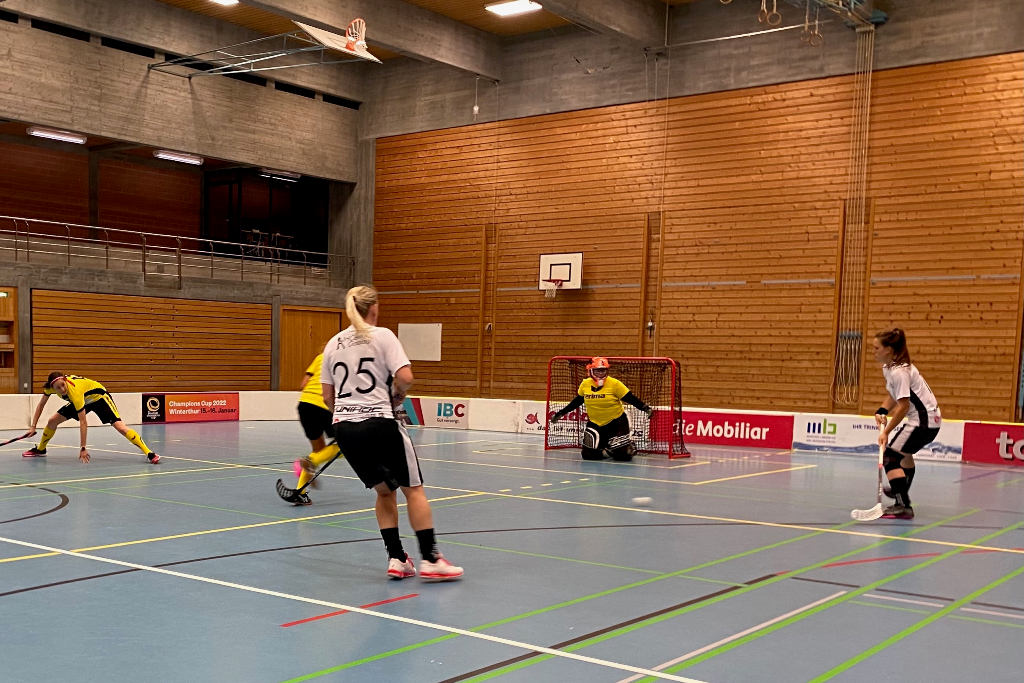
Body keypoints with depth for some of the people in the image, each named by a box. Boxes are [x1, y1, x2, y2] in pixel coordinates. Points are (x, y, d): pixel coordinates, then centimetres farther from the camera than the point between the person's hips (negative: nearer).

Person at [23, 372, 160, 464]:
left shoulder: (74, 390, -40)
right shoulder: (51, 386, -23)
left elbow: (83, 422, -37)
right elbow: (41, 405, -2)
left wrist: (83, 448, -36)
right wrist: (33, 427, -6)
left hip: (99, 397, -7)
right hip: (83, 400, 7)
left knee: (119, 426, -25)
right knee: (52, 421, 2)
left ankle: (149, 453, -30)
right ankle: (40, 449, 28)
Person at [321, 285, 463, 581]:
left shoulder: (333, 343, 12)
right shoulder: (382, 335, -3)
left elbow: (328, 397, 12)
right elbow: (405, 377, -13)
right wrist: (395, 400, 5)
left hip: (344, 428, 6)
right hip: (378, 424, -6)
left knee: (385, 490, 19)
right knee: (413, 489, 6)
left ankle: (396, 558, 15)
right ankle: (430, 559, 3)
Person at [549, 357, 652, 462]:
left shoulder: (614, 384, -15)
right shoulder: (585, 384, -3)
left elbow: (630, 398, -12)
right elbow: (577, 401, 12)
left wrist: (645, 408, -27)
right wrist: (561, 413, 15)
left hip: (616, 422, -3)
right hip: (594, 423, 4)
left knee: (622, 455, -11)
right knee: (588, 454, -4)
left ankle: (629, 447, 27)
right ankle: (601, 446, 31)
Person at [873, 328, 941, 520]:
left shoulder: (899, 372, -23)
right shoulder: (888, 368, 7)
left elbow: (903, 405, -26)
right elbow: (894, 396, 13)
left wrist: (886, 432, -26)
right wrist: (882, 412, -5)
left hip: (923, 421, -11)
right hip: (929, 419, 11)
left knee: (890, 457, -15)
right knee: (905, 452, 33)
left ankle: (903, 506, -21)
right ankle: (901, 491, 57)